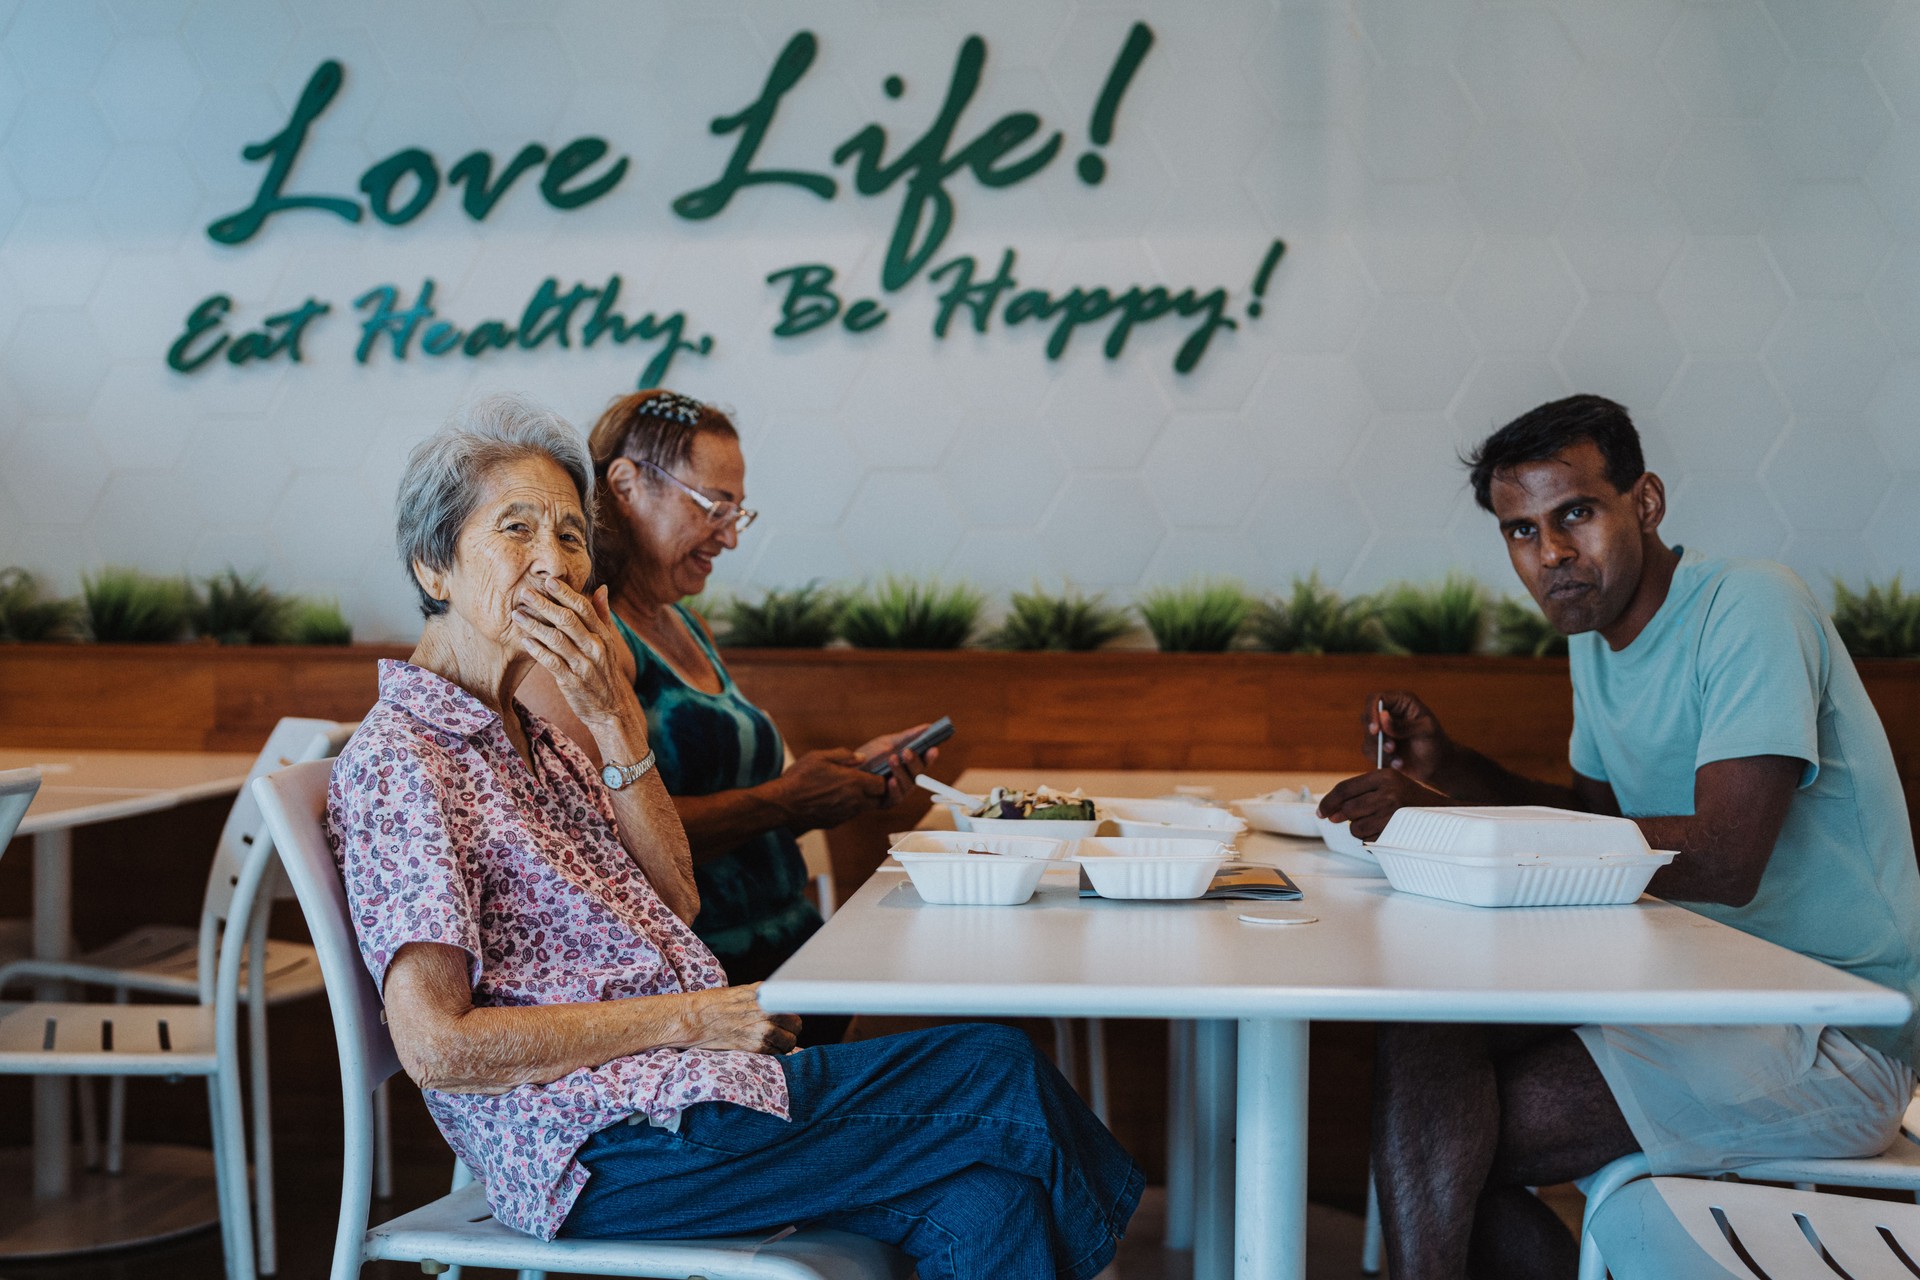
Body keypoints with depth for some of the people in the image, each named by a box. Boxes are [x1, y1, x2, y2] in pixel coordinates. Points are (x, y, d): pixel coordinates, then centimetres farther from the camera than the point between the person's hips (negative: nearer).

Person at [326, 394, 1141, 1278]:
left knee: (984, 1203, -14)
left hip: (692, 1081, 8)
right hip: (601, 1148, -8)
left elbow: (674, 901, 11)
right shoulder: (398, 760, -11)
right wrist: (687, 1017, -15)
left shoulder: (530, 737, 18)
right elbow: (437, 1047, -18)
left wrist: (615, 719, -1)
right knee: (998, 1072, -10)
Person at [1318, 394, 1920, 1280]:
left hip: (1832, 1042, -8)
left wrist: (1450, 820, -27)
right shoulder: (1598, 630, 10)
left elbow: (1723, 862, -27)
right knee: (1419, 1043, -9)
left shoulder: (1748, 607, -17)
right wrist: (1448, 771, 3)